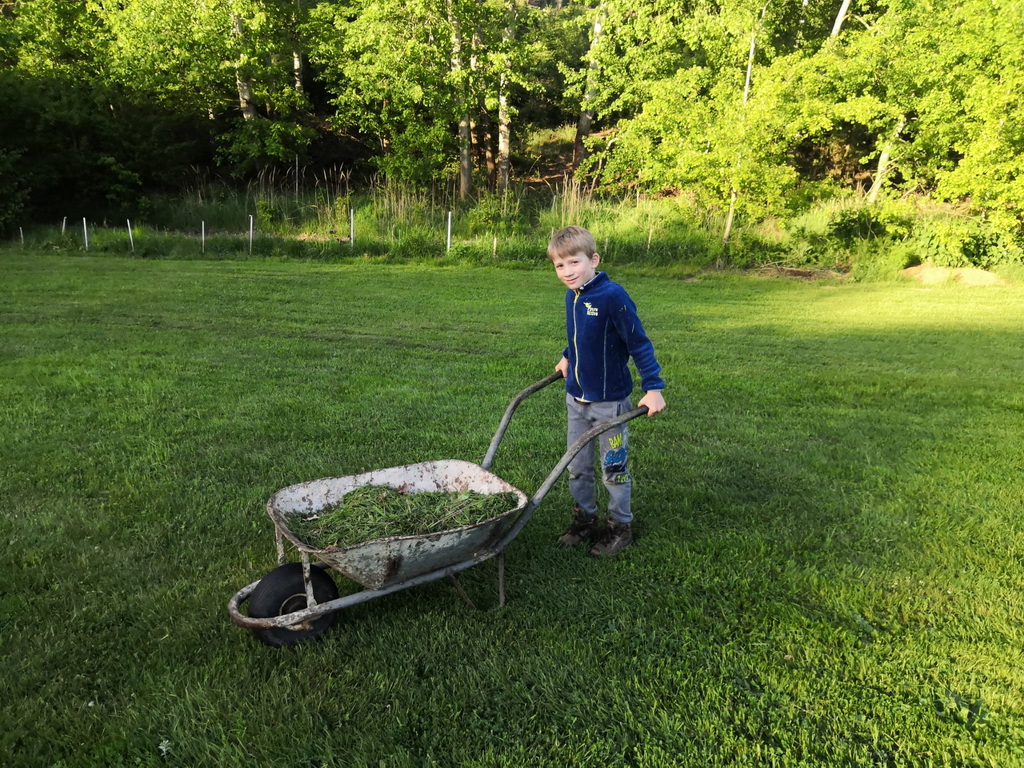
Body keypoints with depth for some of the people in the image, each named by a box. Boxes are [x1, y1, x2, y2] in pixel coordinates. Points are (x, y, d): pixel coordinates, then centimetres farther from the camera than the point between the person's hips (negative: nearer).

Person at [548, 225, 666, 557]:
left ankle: (620, 526, 26)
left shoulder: (612, 296, -21)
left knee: (613, 468, 8)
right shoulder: (571, 297, 2)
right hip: (576, 399, 7)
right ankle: (584, 518, 33)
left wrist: (653, 387, -19)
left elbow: (638, 342, -18)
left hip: (609, 401, -6)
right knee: (577, 467, 15)